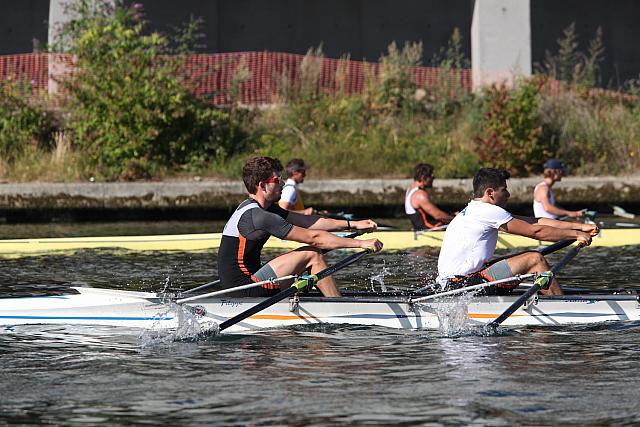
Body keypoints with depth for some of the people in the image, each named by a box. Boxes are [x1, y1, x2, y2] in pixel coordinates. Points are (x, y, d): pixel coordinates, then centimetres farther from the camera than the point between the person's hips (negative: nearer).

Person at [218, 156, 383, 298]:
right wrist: (360, 243, -15)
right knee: (312, 254, -10)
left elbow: (309, 222, 13)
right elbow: (313, 237, -19)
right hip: (244, 292, -11)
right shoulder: (256, 216, -20)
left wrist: (353, 224, 9)